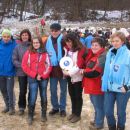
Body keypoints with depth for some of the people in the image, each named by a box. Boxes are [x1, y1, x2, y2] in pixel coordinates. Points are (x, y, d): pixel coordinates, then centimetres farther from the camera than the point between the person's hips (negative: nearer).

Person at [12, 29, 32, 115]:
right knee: (22, 91, 7)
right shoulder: (17, 47, 2)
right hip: (21, 72, 1)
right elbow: (14, 60, -1)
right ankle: (21, 107, 23)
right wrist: (22, 65, -12)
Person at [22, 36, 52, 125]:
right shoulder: (28, 53, 0)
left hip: (44, 78, 1)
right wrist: (34, 75, -8)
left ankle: (44, 115, 23)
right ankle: (30, 116, 12)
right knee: (33, 97, -3)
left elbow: (49, 66, 1)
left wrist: (42, 75, -10)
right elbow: (24, 66, -3)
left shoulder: (45, 53, 2)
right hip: (32, 78, -1)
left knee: (44, 97, 10)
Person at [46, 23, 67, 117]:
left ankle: (62, 108, 22)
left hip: (62, 68, -3)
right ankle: (55, 107, 27)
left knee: (63, 90, 9)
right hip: (52, 68, 3)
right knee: (53, 90, 11)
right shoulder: (48, 41, 4)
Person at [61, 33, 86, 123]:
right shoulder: (67, 49, 5)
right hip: (69, 76, 7)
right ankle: (73, 112, 31)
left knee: (78, 96, 5)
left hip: (77, 76, -7)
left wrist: (69, 72, -20)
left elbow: (79, 65, -21)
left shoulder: (81, 50, -17)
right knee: (72, 94, 16)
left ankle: (78, 115, 19)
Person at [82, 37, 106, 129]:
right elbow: (88, 67, 21)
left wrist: (84, 72, -11)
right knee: (95, 104, 23)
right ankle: (97, 120, 39)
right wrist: (85, 71, -1)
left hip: (98, 86, -10)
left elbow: (95, 72, -26)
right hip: (92, 85, 10)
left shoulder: (102, 57, -21)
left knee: (98, 105, 5)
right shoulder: (91, 54, 9)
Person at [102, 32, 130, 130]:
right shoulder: (110, 53, 5)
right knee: (108, 112, 10)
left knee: (121, 112, 12)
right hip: (109, 87, 4)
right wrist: (104, 83, 7)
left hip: (122, 89, -4)